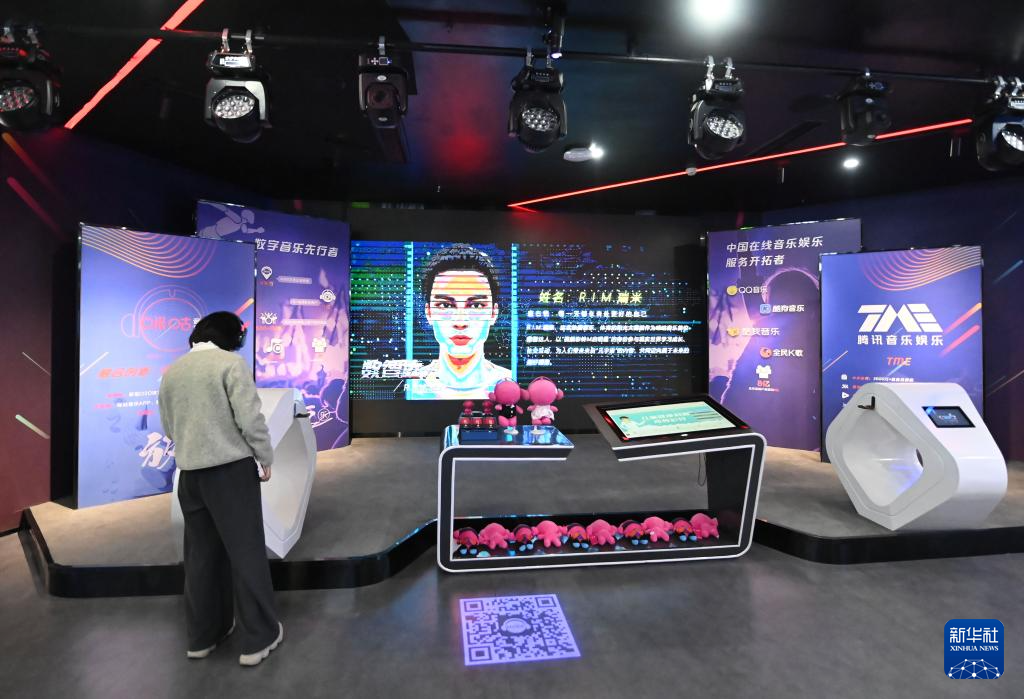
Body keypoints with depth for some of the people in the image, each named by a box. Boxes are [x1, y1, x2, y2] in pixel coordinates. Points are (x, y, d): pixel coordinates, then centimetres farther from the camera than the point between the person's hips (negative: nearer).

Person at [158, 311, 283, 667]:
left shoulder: (171, 371, 10)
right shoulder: (231, 363, -10)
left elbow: (169, 427, 17)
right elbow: (250, 418, -16)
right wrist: (265, 458, -3)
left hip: (190, 472, 6)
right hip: (231, 468, -6)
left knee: (201, 553, 17)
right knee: (246, 550, 2)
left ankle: (203, 635, 29)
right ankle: (259, 637, 11)